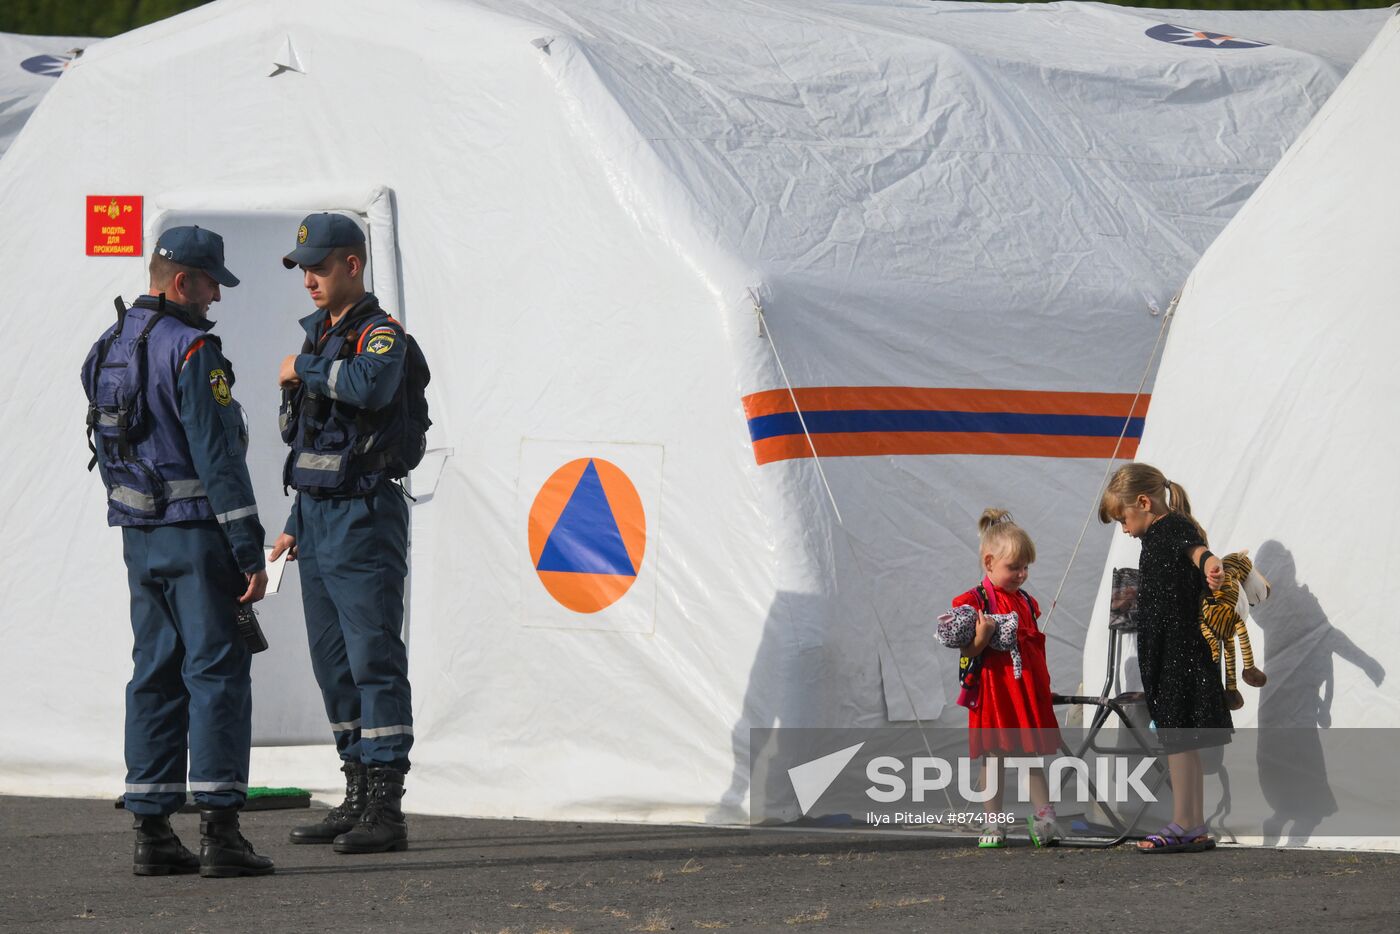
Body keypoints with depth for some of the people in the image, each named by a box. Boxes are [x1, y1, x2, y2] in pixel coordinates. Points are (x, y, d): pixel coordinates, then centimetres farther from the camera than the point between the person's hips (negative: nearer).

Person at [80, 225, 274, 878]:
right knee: (217, 673, -5)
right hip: (196, 530, -8)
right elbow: (217, 457, -18)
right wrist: (249, 552, -17)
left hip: (138, 531, 8)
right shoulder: (191, 350, -14)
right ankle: (218, 832, -10)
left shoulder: (108, 349, 12)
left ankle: (151, 830, 9)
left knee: (155, 674, 10)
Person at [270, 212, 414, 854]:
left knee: (374, 660, -10)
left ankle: (386, 812, -11)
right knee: (334, 667, 11)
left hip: (364, 519, -9)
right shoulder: (318, 334, 17)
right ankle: (357, 800, 16)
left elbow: (373, 385, -35)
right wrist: (297, 525, 22)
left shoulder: (380, 332, -10)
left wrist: (304, 367, -19)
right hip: (317, 518, 9)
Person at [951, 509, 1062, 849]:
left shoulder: (1027, 603, 13)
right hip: (993, 690, -5)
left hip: (1028, 690, 5)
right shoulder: (975, 601, -5)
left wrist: (1044, 690, 13)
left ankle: (1044, 818, 6)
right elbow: (966, 652, -8)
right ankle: (992, 823, 6)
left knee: (1033, 755, 6)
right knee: (993, 755, 0)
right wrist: (982, 638, -28)